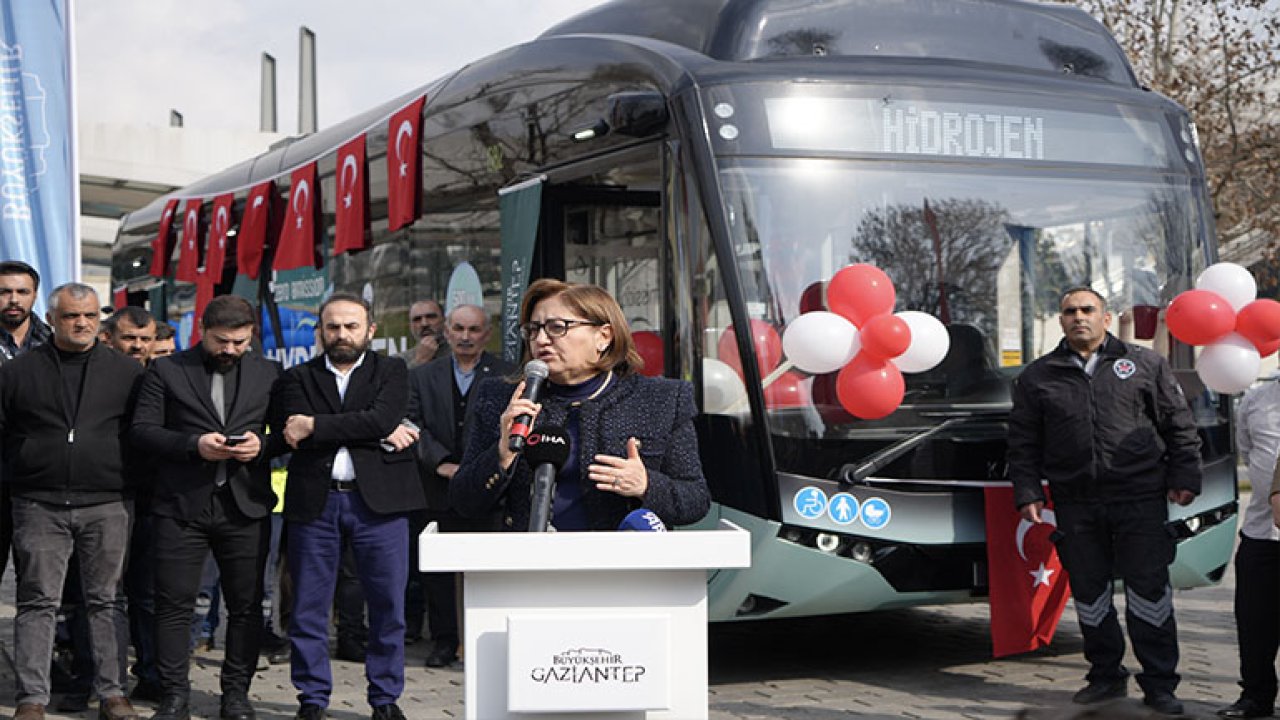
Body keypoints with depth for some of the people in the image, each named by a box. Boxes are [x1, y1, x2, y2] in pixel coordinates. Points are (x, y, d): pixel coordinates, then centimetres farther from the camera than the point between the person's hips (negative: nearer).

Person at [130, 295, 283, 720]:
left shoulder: (268, 374, 10)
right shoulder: (165, 371, 5)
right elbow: (142, 430, -1)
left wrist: (262, 444, -10)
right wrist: (194, 444, -15)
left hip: (245, 505, 2)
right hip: (181, 505, -1)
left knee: (246, 605, 5)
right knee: (174, 603, -2)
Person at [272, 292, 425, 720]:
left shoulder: (391, 371, 10)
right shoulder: (299, 377, 11)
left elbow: (384, 418, -10)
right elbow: (294, 434, -8)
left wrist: (316, 426, -11)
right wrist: (380, 435, -11)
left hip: (378, 498, -1)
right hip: (314, 502, 1)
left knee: (388, 605, 3)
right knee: (308, 607, 4)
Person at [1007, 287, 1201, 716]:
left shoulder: (1146, 365, 8)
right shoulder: (1037, 377, 10)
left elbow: (1179, 425, 8)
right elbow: (1023, 444, 11)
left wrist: (1184, 478, 0)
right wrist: (1027, 494, 2)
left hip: (1140, 499, -2)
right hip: (1075, 506, 2)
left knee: (1148, 588, -2)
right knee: (1088, 592, 7)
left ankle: (1159, 684, 6)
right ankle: (1106, 676, 21)